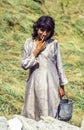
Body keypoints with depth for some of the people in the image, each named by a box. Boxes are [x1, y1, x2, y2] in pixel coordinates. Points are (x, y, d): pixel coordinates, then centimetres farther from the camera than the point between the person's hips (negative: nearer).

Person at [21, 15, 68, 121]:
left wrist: (62, 86, 2)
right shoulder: (29, 43, -1)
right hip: (34, 83, 2)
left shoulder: (54, 44, -5)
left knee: (49, 114, 5)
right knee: (31, 115, 9)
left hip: (50, 84, -1)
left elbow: (59, 66, 1)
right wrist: (36, 51, -13)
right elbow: (24, 65, -5)